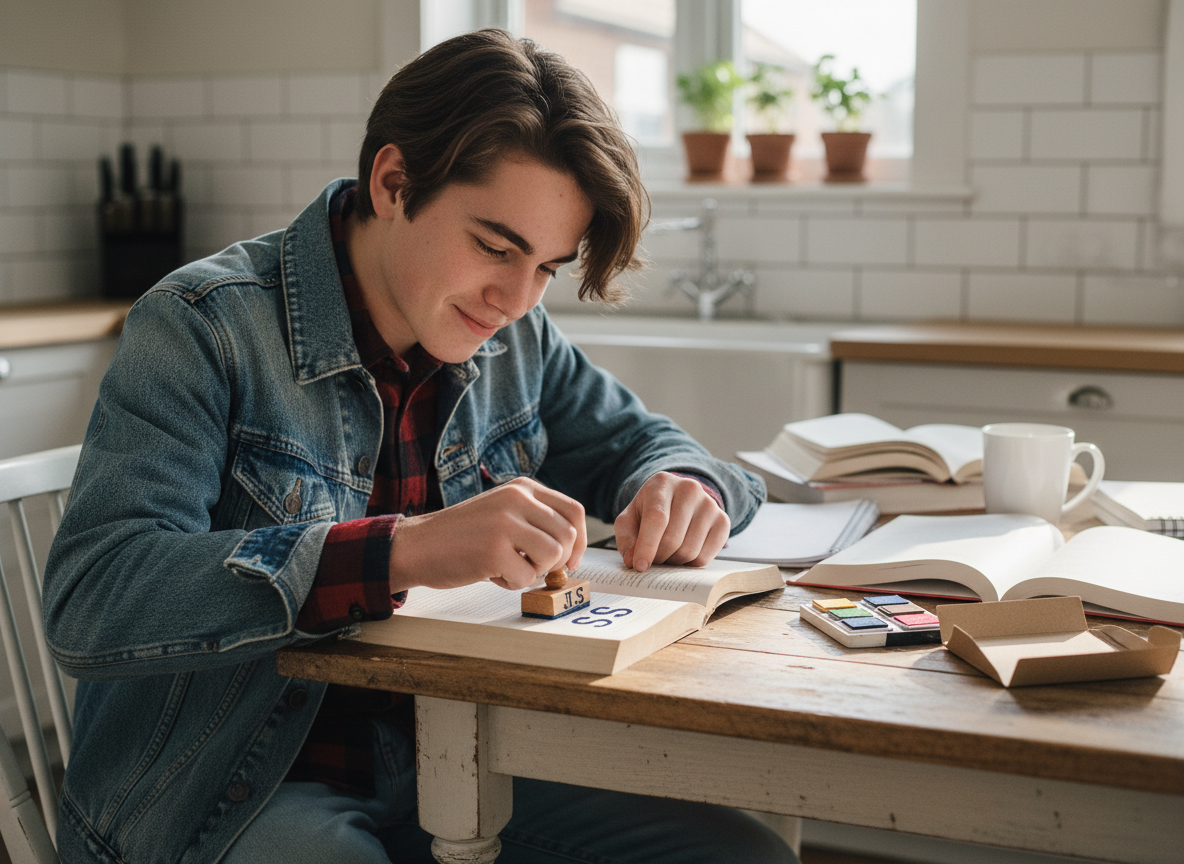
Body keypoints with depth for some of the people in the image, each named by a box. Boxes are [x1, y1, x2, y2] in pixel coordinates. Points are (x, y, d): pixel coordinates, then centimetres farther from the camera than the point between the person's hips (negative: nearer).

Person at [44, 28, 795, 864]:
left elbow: (634, 441, 20)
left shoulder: (516, 340, 4)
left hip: (449, 771, 5)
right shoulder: (201, 327, -14)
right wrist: (405, 550, -37)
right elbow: (89, 601, -27)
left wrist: (682, 488, -7)